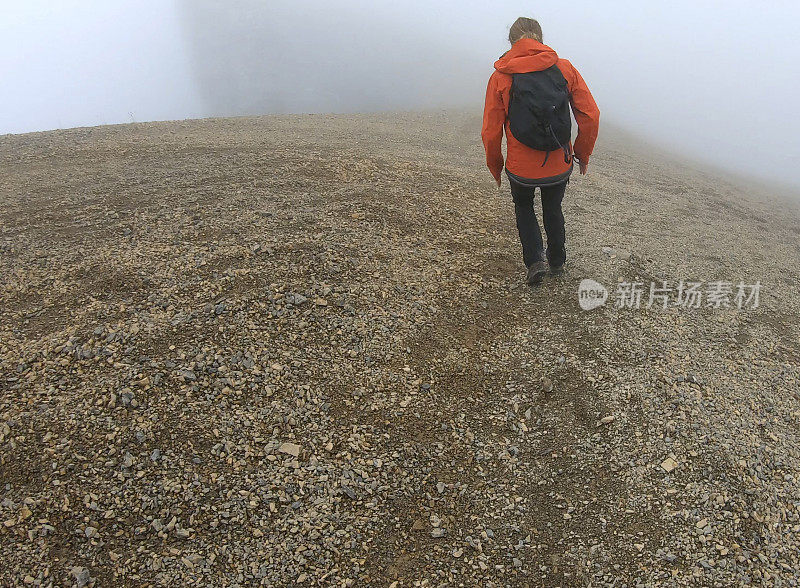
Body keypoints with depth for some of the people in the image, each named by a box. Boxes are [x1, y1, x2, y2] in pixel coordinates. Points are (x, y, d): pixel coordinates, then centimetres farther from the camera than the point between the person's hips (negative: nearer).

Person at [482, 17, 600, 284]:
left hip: (521, 169, -2)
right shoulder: (565, 69, -2)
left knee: (523, 206, 28)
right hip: (560, 167, 2)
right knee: (553, 209, 28)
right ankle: (557, 260, 45)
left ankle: (535, 260, 12)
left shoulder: (501, 77, -7)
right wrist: (583, 154, 9)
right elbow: (590, 115, -5)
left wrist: (495, 167, 9)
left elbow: (490, 132, -8)